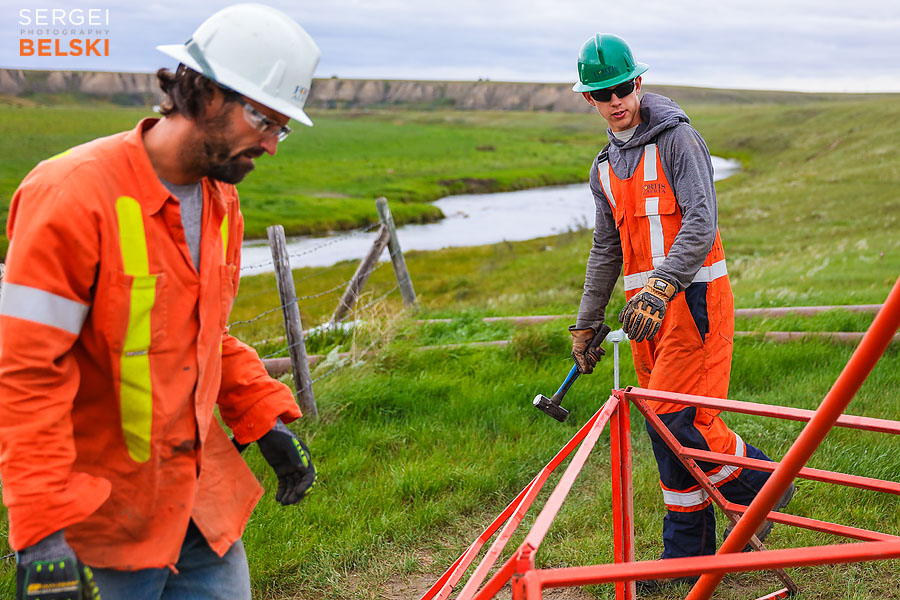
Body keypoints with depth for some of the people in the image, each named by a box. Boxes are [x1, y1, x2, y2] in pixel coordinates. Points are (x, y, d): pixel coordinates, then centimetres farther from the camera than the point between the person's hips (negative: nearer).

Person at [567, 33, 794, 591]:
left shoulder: (679, 139, -8)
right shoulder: (605, 168, 14)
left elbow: (701, 224, -19)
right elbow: (606, 251, 22)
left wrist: (662, 285, -32)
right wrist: (587, 324, 23)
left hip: (694, 298, -7)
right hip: (646, 307, 7)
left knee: (677, 418, -13)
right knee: (664, 426, 8)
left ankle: (761, 488, 11)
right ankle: (689, 551, 18)